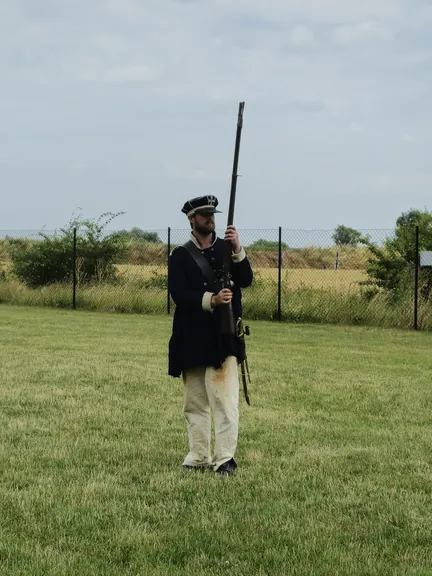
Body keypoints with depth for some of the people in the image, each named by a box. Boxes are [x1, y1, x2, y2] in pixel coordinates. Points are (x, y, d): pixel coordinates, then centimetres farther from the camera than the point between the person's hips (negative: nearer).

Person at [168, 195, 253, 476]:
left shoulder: (228, 249, 8)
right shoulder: (180, 256, 6)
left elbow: (246, 280, -6)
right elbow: (178, 293, -7)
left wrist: (237, 250, -21)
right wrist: (211, 300, -22)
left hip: (224, 338, -2)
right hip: (191, 340, 2)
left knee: (225, 400, -9)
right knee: (195, 403, 9)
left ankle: (226, 459, -9)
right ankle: (199, 458, 17)